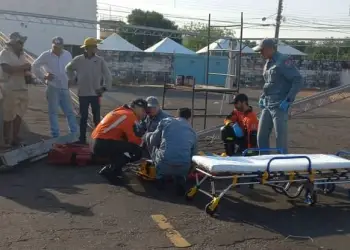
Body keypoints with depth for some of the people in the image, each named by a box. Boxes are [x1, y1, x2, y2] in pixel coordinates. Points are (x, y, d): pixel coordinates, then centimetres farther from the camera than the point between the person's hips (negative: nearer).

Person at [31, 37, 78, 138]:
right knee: (53, 112, 2)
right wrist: (43, 77, -5)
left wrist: (71, 79, 7)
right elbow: (34, 66, 2)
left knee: (70, 112, 5)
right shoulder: (46, 55, -4)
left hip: (65, 88, 3)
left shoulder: (67, 55, 6)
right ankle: (55, 135, 7)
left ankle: (75, 133, 10)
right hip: (52, 88, -3)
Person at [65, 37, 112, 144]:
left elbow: (107, 75, 0)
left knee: (97, 118, 6)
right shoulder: (78, 60, -3)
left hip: (95, 93, 0)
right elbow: (68, 68, 14)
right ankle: (82, 139, 17)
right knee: (83, 117, 8)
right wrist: (73, 78, 8)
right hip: (83, 94, 0)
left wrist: (105, 87, -5)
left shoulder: (100, 60, -4)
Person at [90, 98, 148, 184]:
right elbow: (135, 140, -12)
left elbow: (127, 136, 23)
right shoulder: (129, 116, -10)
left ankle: (112, 167, 14)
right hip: (103, 145, -10)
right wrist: (140, 140, 8)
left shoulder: (121, 112, 21)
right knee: (137, 152, -13)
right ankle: (110, 171, -4)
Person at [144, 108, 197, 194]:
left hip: (163, 165, -2)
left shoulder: (166, 121, 12)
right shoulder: (193, 132, 20)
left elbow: (153, 141, 14)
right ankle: (180, 180, 8)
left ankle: (160, 177, 22)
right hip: (183, 168, 3)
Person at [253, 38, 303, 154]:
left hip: (279, 107, -8)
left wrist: (288, 100, -19)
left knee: (281, 138, -5)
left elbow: (298, 80, -15)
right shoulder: (268, 63, 15)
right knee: (261, 137, 10)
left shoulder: (283, 61, -10)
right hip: (267, 106, 8)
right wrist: (262, 97, 15)